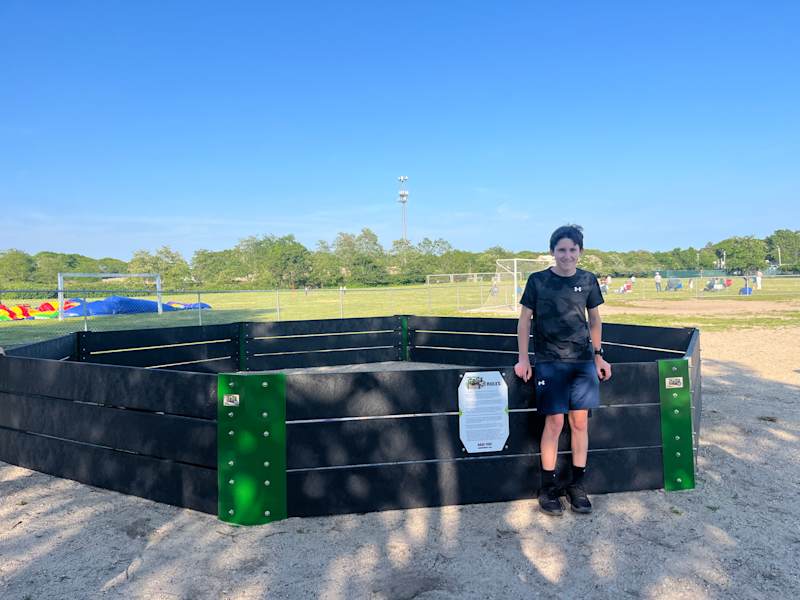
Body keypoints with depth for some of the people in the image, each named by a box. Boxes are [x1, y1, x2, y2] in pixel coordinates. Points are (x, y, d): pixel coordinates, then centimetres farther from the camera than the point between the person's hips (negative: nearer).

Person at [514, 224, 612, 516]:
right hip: (550, 361, -3)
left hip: (583, 361, 3)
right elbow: (524, 320, 2)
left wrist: (598, 355, 14)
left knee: (580, 422, 6)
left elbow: (595, 320, 15)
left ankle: (577, 485, 20)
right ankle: (548, 487, 12)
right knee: (554, 422, -2)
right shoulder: (538, 280, -3)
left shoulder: (588, 281, 4)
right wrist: (523, 358, -2)